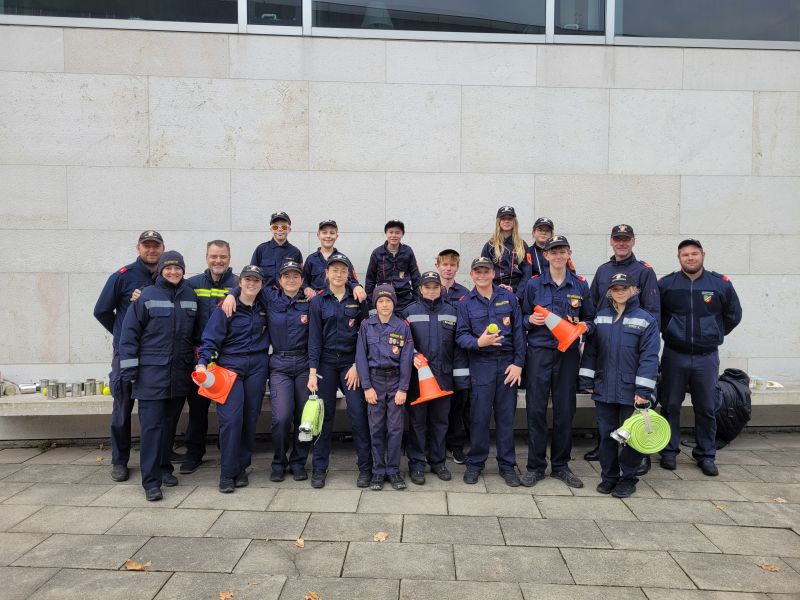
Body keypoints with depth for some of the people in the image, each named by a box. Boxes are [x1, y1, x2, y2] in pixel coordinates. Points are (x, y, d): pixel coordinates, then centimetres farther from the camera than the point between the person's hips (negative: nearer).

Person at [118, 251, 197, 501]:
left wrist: (197, 362, 13)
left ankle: (164, 468, 27)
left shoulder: (190, 296, 7)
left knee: (170, 422, 13)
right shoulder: (148, 295, -5)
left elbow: (195, 332, 16)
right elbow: (129, 332, -5)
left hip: (180, 373, 4)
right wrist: (129, 369, -8)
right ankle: (151, 481, 2)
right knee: (151, 426, -3)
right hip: (152, 372, -4)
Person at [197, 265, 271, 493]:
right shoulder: (226, 308, -4)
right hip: (230, 365, -3)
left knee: (250, 418, 4)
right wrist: (202, 362, -21)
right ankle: (227, 473, 0)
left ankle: (242, 469, 18)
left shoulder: (264, 308, 8)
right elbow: (211, 338, -8)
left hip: (257, 366, 4)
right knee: (231, 418, -12)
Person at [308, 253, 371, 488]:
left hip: (351, 362, 0)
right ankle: (319, 468, 17)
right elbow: (314, 337, -2)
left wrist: (357, 366, -7)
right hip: (326, 363, 0)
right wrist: (312, 371, -9)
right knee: (324, 415, 5)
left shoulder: (357, 300, 3)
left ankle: (365, 467, 6)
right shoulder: (318, 301, 3)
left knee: (358, 414, -5)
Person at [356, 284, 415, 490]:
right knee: (376, 427, 3)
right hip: (375, 380, 0)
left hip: (396, 380, 0)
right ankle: (378, 471, 15)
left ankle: (393, 470, 14)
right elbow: (361, 356, -1)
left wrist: (403, 389, -7)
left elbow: (406, 359, -2)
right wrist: (367, 386, -7)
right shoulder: (366, 325, 1)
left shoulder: (403, 327, 1)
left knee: (395, 427, 1)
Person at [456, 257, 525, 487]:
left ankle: (507, 464, 19)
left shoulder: (508, 298, 6)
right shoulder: (465, 303, 5)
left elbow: (518, 331, 4)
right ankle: (475, 463, 16)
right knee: (480, 415, 1)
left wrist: (518, 363, -2)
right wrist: (478, 342, -22)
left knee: (506, 415, 6)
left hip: (508, 362, 1)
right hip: (481, 364, -1)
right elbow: (461, 335, -1)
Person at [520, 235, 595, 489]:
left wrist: (583, 326, -7)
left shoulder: (580, 285, 8)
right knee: (536, 409, -2)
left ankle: (561, 465, 21)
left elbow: (590, 319, 14)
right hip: (539, 352, -1)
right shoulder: (533, 284, 4)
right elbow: (523, 316, 10)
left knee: (565, 410, 6)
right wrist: (530, 320, -11)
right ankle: (535, 466, 11)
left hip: (568, 353, 2)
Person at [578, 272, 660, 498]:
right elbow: (590, 350, 8)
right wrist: (587, 380, 3)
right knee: (606, 434, 11)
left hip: (631, 392, -3)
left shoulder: (645, 319, -4)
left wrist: (643, 390, -14)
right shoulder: (600, 318, 8)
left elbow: (649, 357, -9)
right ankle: (609, 477, 25)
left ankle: (628, 478, 22)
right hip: (604, 389, 3)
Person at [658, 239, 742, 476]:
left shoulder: (721, 284, 1)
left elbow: (733, 315, 13)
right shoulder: (666, 284, -1)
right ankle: (669, 451, 20)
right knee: (670, 405, 7)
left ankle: (706, 455, 21)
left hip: (707, 357, 1)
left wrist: (714, 335, 10)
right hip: (674, 356, 0)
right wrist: (670, 331, 6)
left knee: (706, 408, 7)